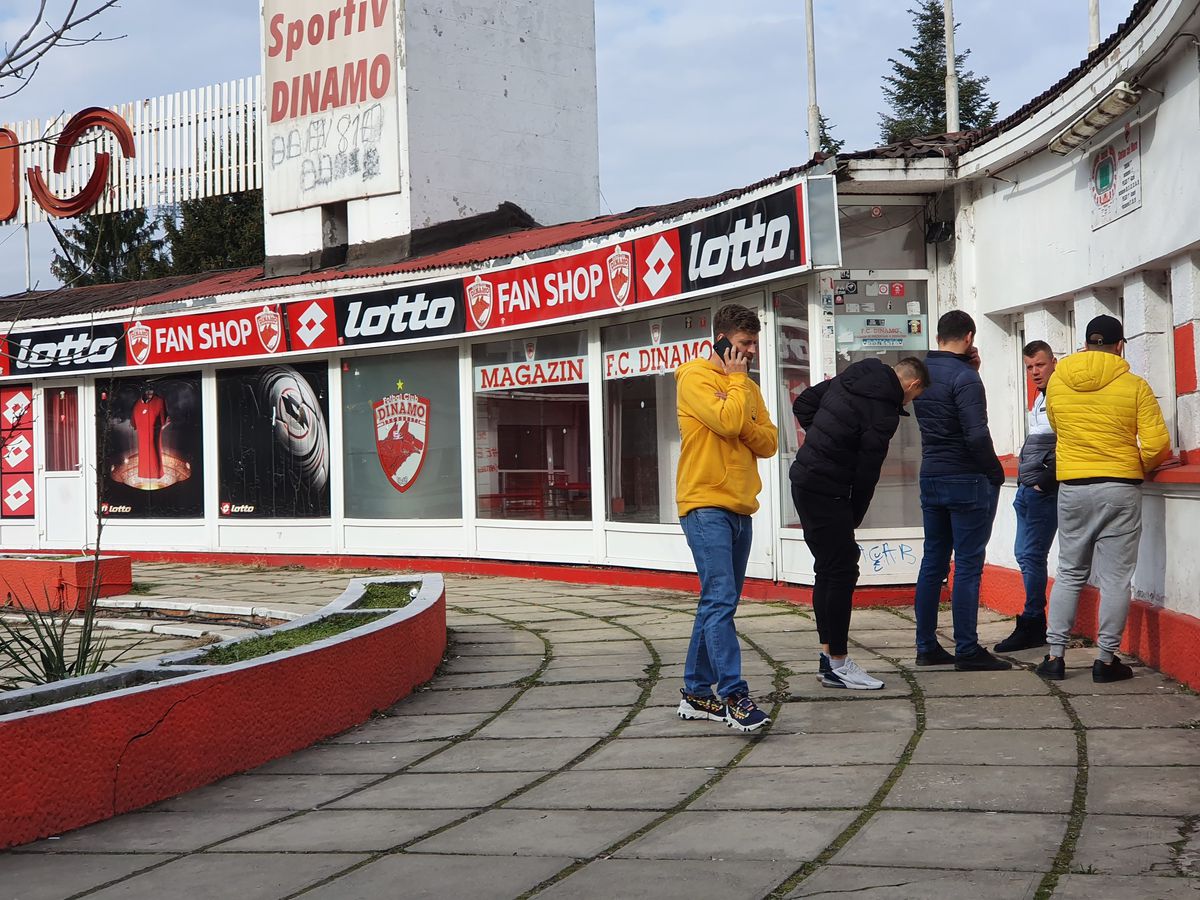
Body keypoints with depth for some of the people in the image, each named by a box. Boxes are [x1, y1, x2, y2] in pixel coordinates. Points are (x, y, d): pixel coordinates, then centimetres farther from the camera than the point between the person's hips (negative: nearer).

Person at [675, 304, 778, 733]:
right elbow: (726, 422, -20)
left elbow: (768, 442, 10)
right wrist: (736, 379, -5)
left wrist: (743, 424, -9)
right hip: (706, 506, -8)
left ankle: (696, 693, 16)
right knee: (720, 600, -15)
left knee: (717, 603, 10)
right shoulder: (696, 378, -5)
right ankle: (734, 696, -19)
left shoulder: (748, 388, 18)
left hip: (740, 508, 8)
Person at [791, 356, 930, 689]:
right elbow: (867, 471, -13)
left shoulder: (848, 378, 10)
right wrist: (853, 520, -2)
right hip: (826, 490, -9)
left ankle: (828, 656, 19)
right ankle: (837, 665, 0)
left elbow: (802, 404, 17)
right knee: (842, 572, -4)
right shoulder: (884, 412, -15)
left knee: (828, 569, 15)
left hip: (804, 480, 10)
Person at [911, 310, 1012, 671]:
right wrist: (995, 473, -8)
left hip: (930, 479, 8)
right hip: (967, 481, -7)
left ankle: (926, 646, 16)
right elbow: (976, 434, -22)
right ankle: (967, 651, -1)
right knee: (967, 567, -3)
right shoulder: (964, 377, -15)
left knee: (932, 563, 12)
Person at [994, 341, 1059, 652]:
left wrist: (1045, 481, -18)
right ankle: (1033, 626, 15)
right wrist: (1025, 483, 16)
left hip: (1043, 490, -10)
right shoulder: (1040, 400, 19)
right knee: (1025, 554, 10)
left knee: (1032, 555, -8)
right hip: (1028, 489, 10)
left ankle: (1031, 625, -4)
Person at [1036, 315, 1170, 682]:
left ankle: (1055, 655, 11)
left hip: (1073, 488, 3)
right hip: (1121, 488, -3)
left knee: (1069, 573, 13)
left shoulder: (1057, 381, 1)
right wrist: (1142, 467, 9)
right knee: (1115, 578, 3)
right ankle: (1106, 659, 5)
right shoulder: (1134, 386, -7)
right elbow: (1158, 445, -10)